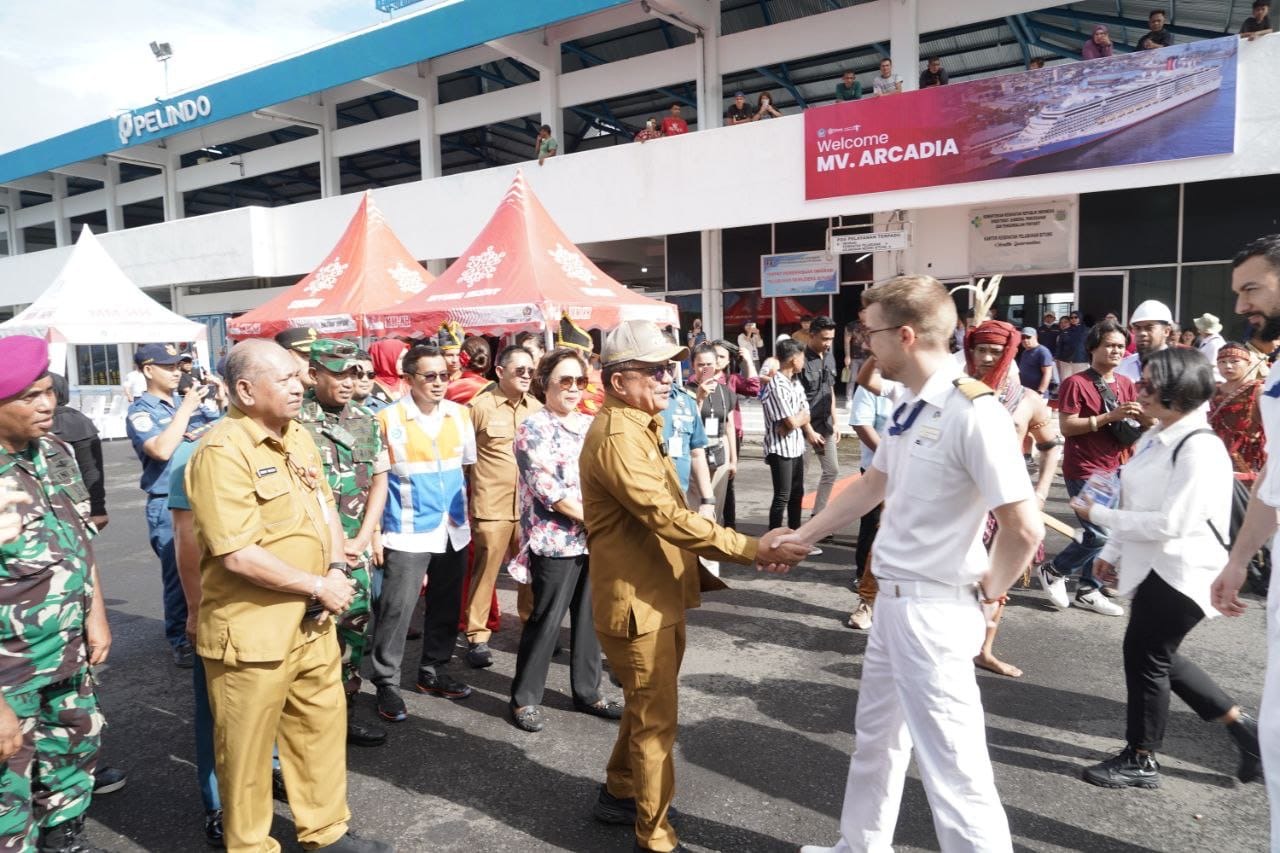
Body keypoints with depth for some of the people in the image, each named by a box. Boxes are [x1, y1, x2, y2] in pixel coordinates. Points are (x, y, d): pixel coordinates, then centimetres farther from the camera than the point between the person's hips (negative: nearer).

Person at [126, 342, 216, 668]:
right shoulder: (140, 412, -5)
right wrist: (185, 408, -17)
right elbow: (162, 449, -21)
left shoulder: (191, 403, 10)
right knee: (179, 576, 1)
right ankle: (181, 641, 15)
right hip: (168, 505, -4)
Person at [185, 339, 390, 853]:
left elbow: (324, 507, 13)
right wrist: (319, 586, -16)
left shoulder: (298, 435, 6)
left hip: (312, 621, 8)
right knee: (247, 747, 11)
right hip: (251, 631, -8)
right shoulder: (222, 452, -20)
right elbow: (238, 555, -25)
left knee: (323, 723, 19)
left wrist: (337, 569, -4)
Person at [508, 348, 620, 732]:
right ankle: (524, 698, 18)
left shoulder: (590, 424, 12)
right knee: (546, 621, 1)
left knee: (590, 617, 12)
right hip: (555, 540, -6)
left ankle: (587, 692, 27)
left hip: (595, 538, 6)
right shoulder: (534, 427, -7)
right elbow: (547, 488, -15)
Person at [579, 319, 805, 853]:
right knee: (655, 720, 4)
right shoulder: (616, 438, -23)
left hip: (659, 596, 10)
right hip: (637, 602, -10)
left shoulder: (640, 427, 11)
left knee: (647, 707, 23)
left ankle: (619, 794, 42)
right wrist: (752, 550, -28)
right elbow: (669, 517, -30)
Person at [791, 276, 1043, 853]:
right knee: (876, 736, 24)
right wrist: (801, 537, 21)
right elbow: (871, 486, 18)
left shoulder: (973, 413, -23)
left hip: (934, 610, -9)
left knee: (952, 765, 1)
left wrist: (987, 593, -9)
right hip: (892, 599, 10)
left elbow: (1024, 528, -24)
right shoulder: (909, 409, 5)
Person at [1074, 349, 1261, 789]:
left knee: (1145, 656, 3)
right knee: (1158, 657, 17)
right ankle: (1242, 724, 34)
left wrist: (1099, 515, -18)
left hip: (1180, 573, -9)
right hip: (1154, 567, 9)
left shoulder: (1199, 448, -22)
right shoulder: (1156, 436, 7)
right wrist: (1112, 552, 13)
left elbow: (1170, 523, -26)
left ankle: (1141, 760, 21)